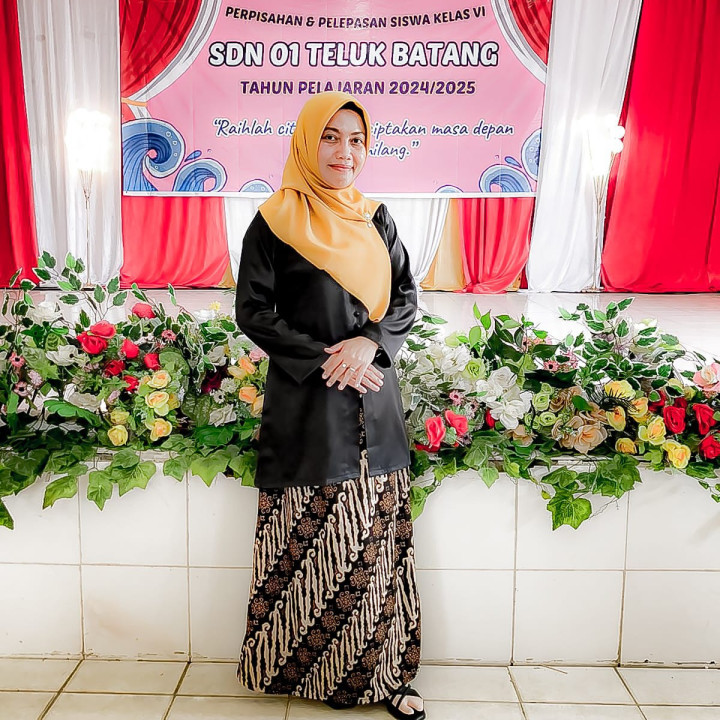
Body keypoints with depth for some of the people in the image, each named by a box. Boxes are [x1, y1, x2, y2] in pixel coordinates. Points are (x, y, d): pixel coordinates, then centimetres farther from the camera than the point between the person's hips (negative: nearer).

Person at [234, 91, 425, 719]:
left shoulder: (375, 219, 12)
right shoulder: (275, 221, -1)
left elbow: (407, 299, 11)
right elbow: (252, 311, -5)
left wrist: (369, 343, -9)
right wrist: (322, 360, -13)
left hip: (374, 402, 4)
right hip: (306, 405, -4)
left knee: (377, 541, 8)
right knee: (314, 543, 1)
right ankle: (317, 668, 21)